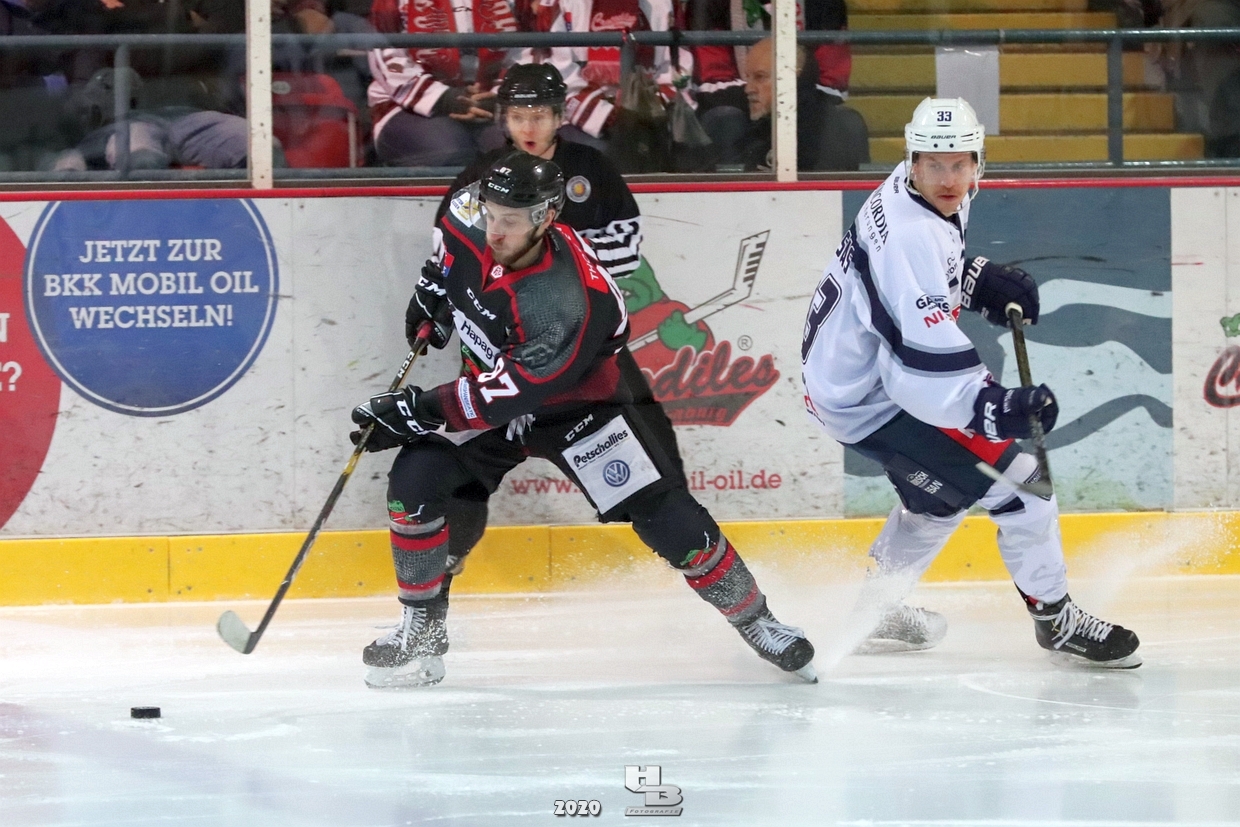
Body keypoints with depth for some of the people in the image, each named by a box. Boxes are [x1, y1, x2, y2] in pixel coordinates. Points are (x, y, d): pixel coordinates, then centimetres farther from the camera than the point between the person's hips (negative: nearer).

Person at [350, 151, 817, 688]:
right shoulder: (474, 223, -20)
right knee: (416, 482, -15)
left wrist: (422, 411, -36)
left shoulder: (571, 302, -39)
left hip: (580, 400, -5)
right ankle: (422, 629, 2)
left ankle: (757, 623, 11)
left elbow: (514, 390, -37)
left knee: (665, 518, -10)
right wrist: (435, 284, 6)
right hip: (487, 387, 5)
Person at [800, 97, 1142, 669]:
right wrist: (999, 407, -47)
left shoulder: (921, 198, -1)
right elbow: (924, 364, -38)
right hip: (870, 401, -10)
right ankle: (1055, 619, 6)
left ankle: (881, 606, 44)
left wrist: (980, 281, 6)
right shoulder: (909, 234, -32)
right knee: (1015, 478, -9)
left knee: (942, 485, 30)